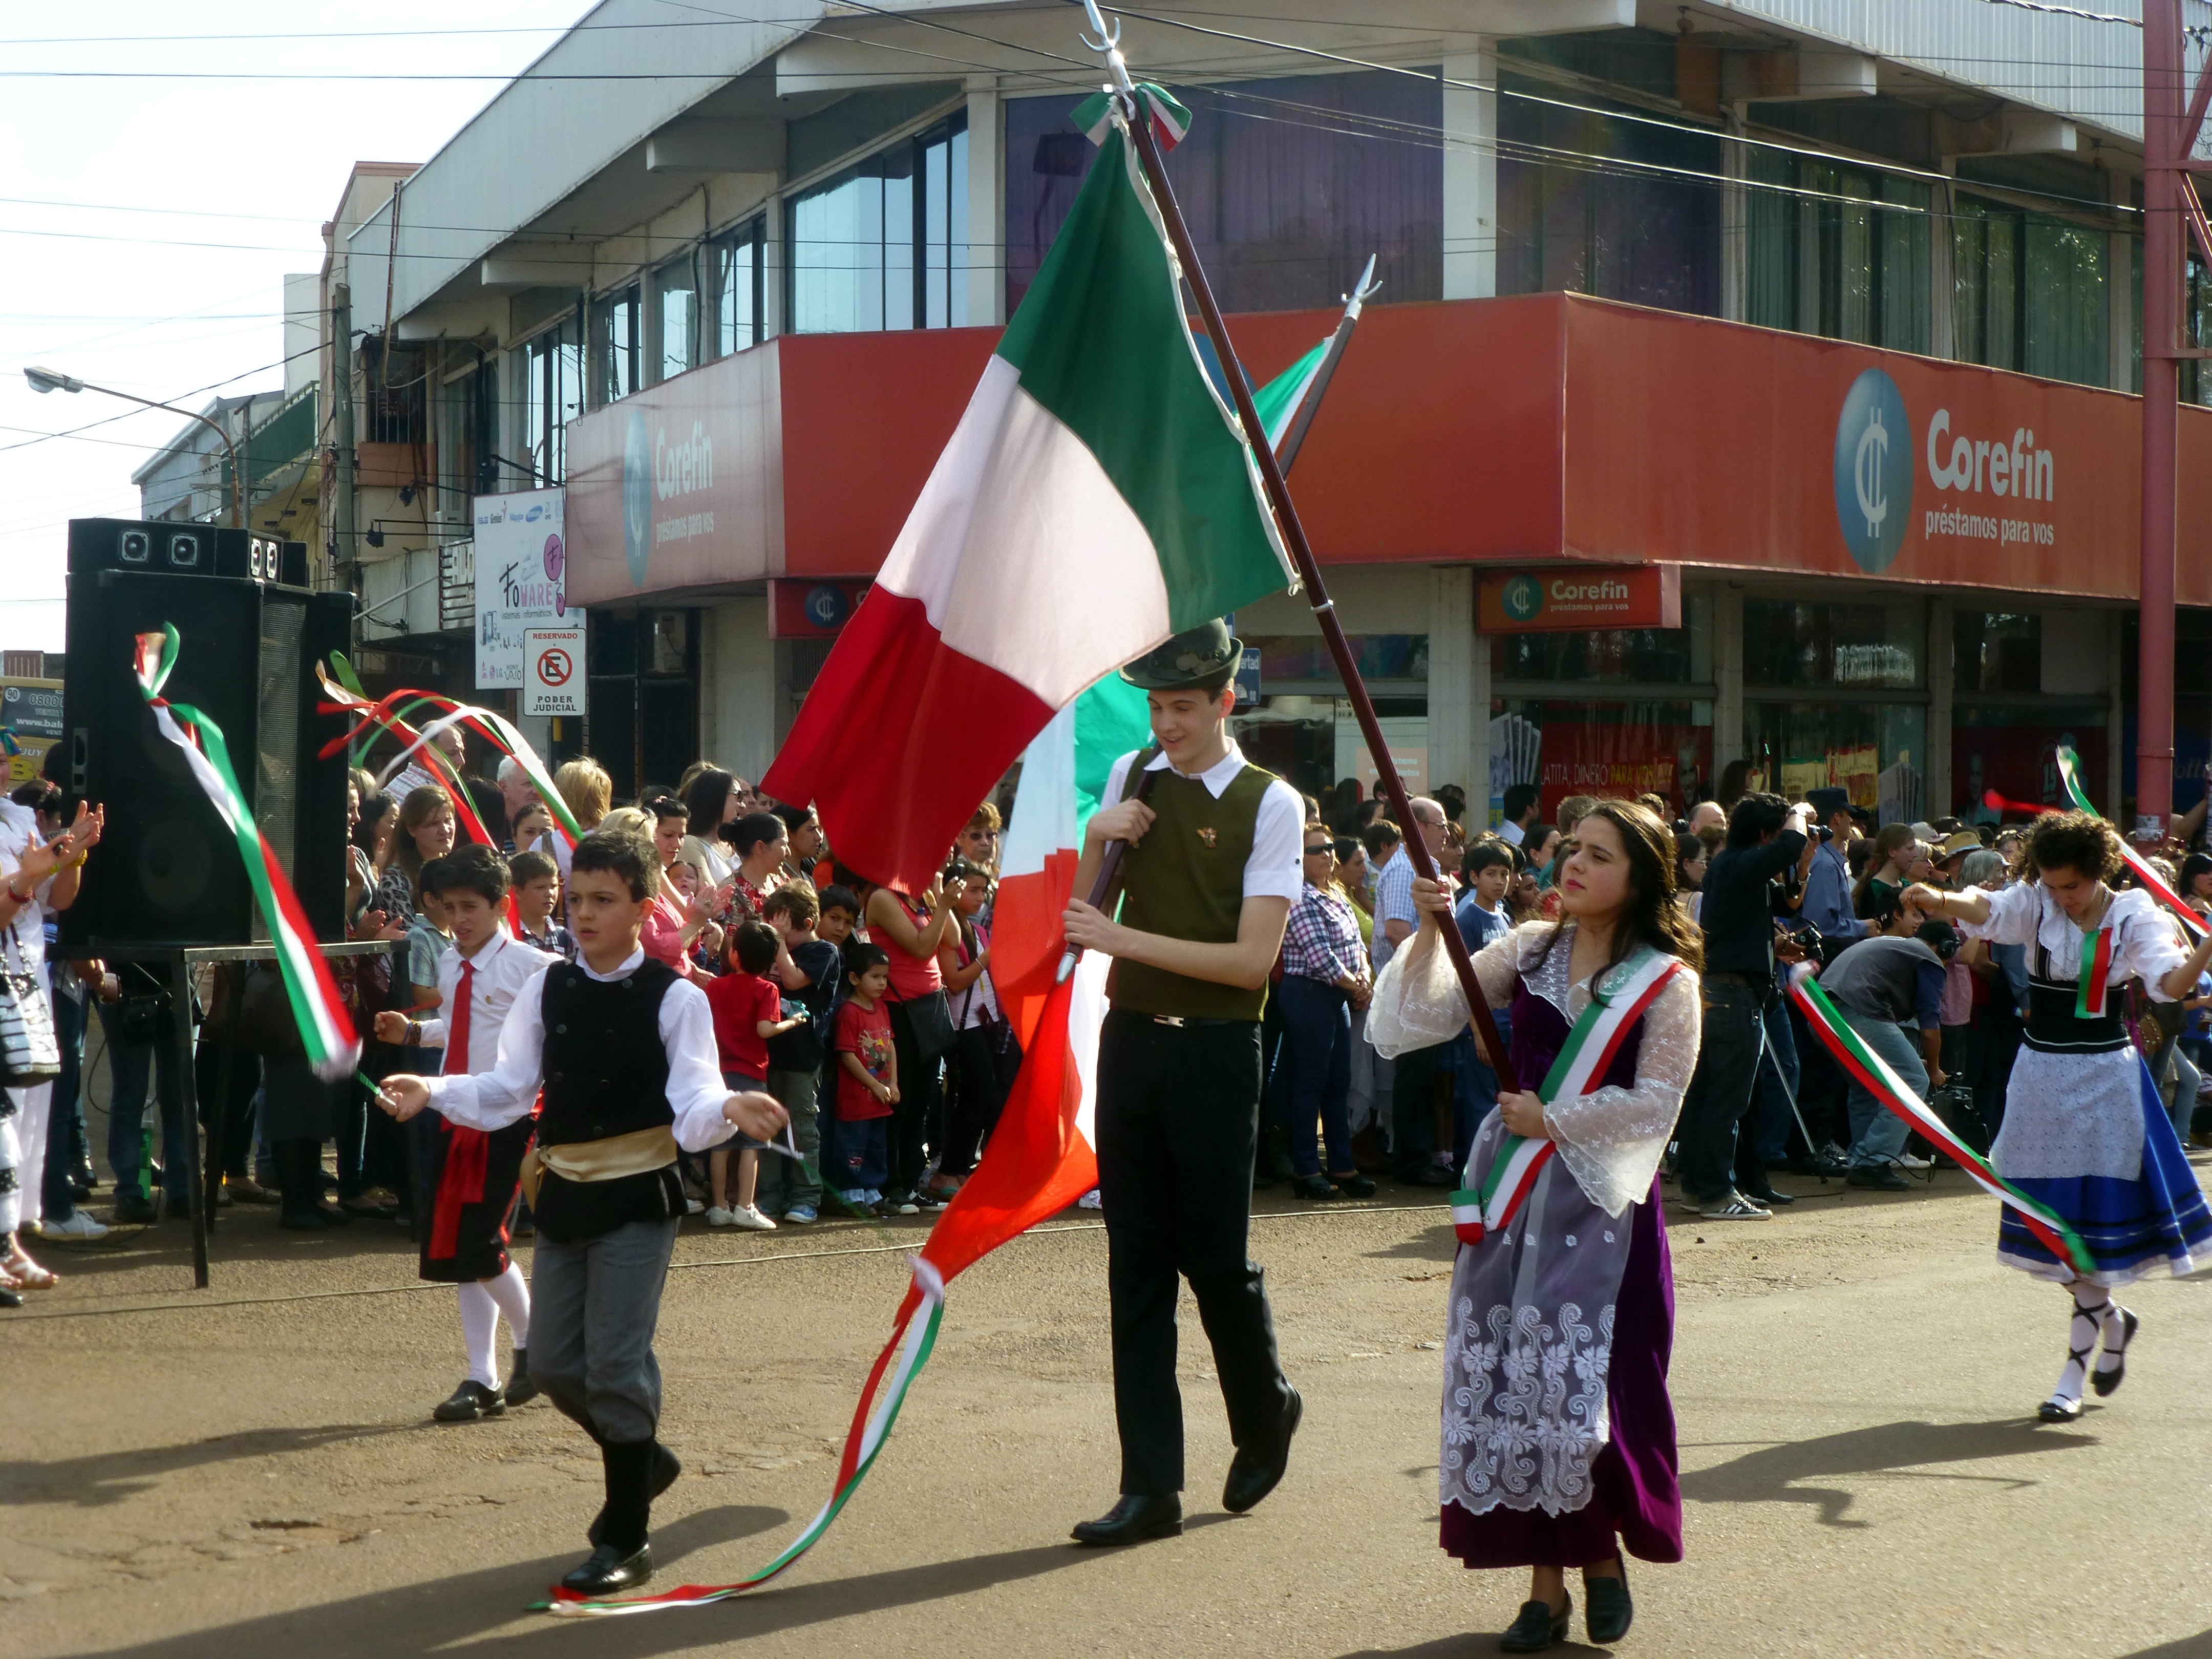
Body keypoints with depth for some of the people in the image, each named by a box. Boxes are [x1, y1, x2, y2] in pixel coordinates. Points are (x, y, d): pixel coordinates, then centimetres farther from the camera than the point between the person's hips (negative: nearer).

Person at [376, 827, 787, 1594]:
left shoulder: (674, 998, -9)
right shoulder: (548, 989, 5)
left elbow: (693, 1108, -17)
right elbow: (504, 1091, 2)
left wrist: (729, 1109, -39)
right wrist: (434, 1092, -14)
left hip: (636, 1198, -5)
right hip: (564, 1194, 5)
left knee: (616, 1367, -5)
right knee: (553, 1364, 10)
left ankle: (626, 1539, 10)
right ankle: (641, 1459, 38)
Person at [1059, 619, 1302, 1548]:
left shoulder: (1269, 804, -8)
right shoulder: (1132, 779, 8)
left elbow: (1253, 958, -14)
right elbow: (1079, 918, 15)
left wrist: (1124, 938, -16)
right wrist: (1096, 839, -4)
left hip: (1213, 1052, -5)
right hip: (1131, 1042, 5)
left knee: (1215, 1257, 2)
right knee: (1137, 1265, 4)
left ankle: (1266, 1417, 31)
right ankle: (1151, 1487, 8)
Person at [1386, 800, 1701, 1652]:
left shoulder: (1668, 982, -4)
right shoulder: (1530, 949, 8)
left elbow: (1656, 1100, -10)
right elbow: (1438, 1007, 0)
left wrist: (1553, 1120, -10)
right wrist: (1431, 934, -14)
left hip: (1602, 1200, -4)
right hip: (1516, 1191, 4)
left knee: (1592, 1380, -5)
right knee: (1515, 1379, 2)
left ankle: (1604, 1553, 19)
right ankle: (1545, 1584, 9)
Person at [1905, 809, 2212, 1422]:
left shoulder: (2132, 915, -6)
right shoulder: (2035, 903, -3)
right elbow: (1986, 910, -23)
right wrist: (1939, 900, -45)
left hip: (2105, 1078, -3)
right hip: (2041, 1073, 3)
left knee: (2097, 1219, -3)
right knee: (2056, 1218, 7)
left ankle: (2075, 1370, 8)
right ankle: (2110, 1322, 33)